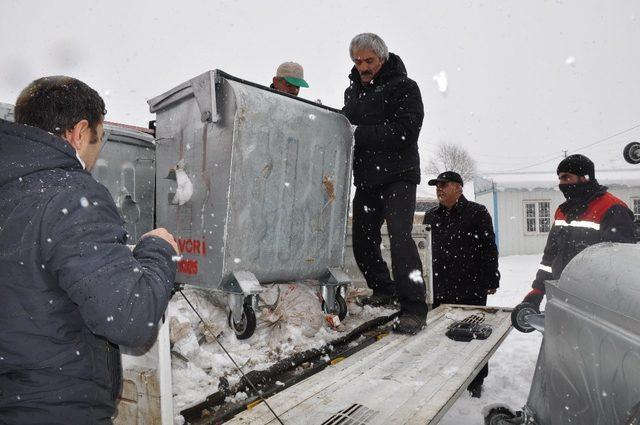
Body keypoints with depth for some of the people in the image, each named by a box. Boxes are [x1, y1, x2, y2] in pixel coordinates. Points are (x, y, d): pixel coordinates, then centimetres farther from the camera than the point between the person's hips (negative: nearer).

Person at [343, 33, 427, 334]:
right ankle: (384, 290, 28)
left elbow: (405, 131, -17)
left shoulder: (404, 87, -4)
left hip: (398, 175, -6)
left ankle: (413, 307, -13)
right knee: (362, 239, 9)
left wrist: (359, 133, -22)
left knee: (399, 235, -19)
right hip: (366, 178, 7)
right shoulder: (352, 92, 16)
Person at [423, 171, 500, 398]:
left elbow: (488, 249, -4)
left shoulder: (477, 213, -1)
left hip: (471, 290, -4)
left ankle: (475, 382, 24)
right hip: (438, 290, 5)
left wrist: (491, 281, -7)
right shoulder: (431, 216, 14)